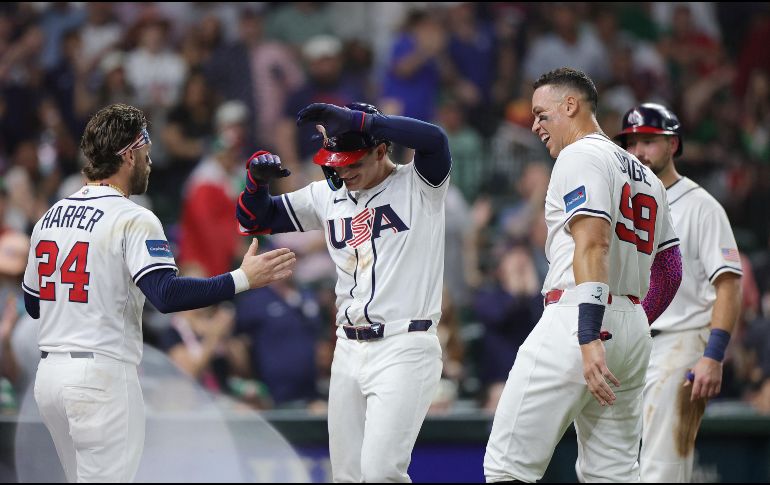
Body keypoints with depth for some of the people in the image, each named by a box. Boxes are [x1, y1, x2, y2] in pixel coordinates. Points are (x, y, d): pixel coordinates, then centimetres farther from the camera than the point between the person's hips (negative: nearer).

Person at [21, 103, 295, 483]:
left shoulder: (50, 217, 12)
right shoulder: (132, 219, -10)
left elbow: (32, 303, 19)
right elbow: (167, 295, -23)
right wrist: (243, 279, -19)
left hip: (49, 373, 8)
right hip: (101, 376, -8)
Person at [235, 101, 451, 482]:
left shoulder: (419, 186, -5)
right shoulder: (328, 196, 11)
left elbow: (434, 139, -26)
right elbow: (254, 219, 15)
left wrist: (352, 118, -29)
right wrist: (257, 176, -7)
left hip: (404, 349, -6)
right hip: (348, 351, 6)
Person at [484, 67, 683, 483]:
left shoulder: (580, 156, -4)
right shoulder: (644, 175, 23)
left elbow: (594, 246, -18)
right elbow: (670, 272, 23)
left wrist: (589, 338, -26)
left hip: (576, 319, -9)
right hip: (634, 331, 9)